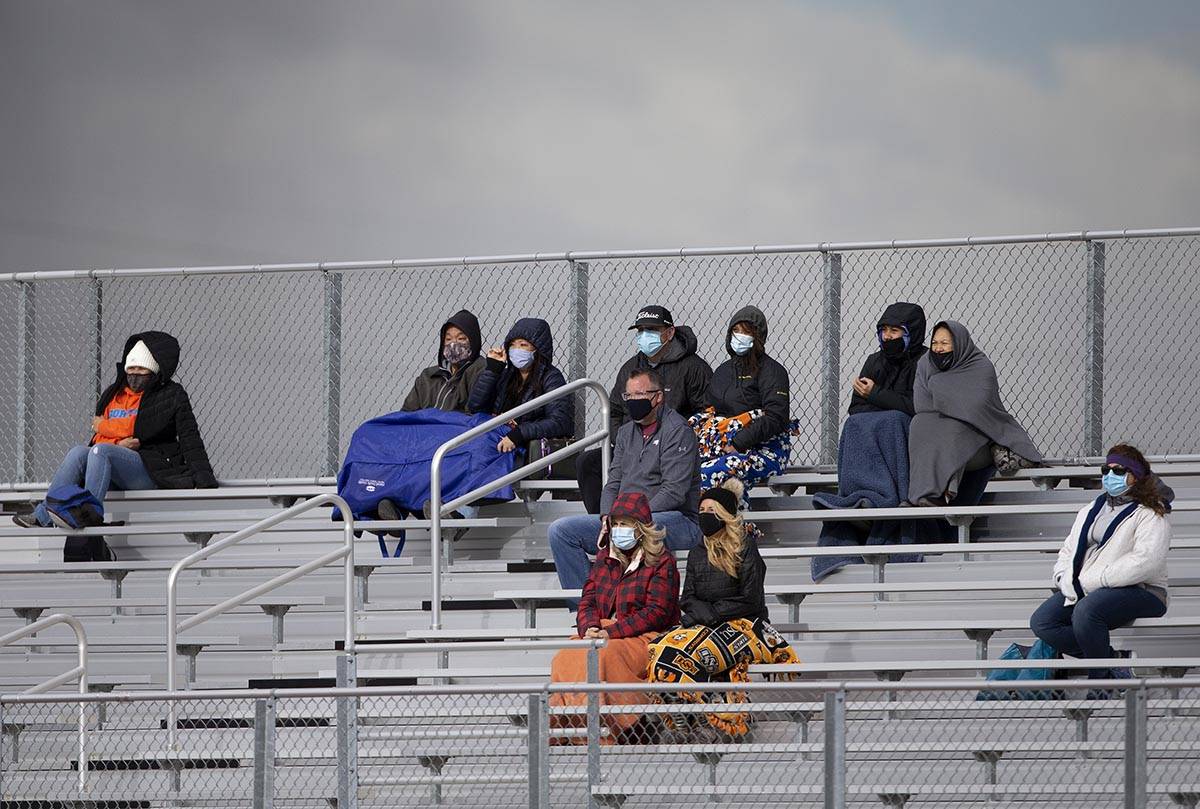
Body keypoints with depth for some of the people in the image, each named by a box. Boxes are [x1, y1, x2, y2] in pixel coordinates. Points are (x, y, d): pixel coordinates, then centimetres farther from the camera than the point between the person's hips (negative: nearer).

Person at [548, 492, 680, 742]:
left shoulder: (661, 562, -1)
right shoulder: (606, 557, 19)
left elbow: (656, 613, -10)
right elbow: (588, 600, 14)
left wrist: (611, 632, -18)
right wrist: (590, 628, -11)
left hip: (644, 638, -6)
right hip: (602, 634, 6)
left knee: (603, 657, -36)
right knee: (566, 659, -26)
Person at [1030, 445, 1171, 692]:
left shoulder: (1150, 516, -4)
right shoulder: (1090, 511, 22)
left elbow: (1145, 563, -19)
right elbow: (1068, 551, 21)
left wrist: (1089, 581, -19)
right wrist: (1067, 580, -4)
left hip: (1139, 590, -8)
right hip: (1083, 590, 8)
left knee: (1086, 612, -36)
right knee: (1041, 621, -14)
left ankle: (1101, 681, -19)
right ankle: (1110, 660, -14)